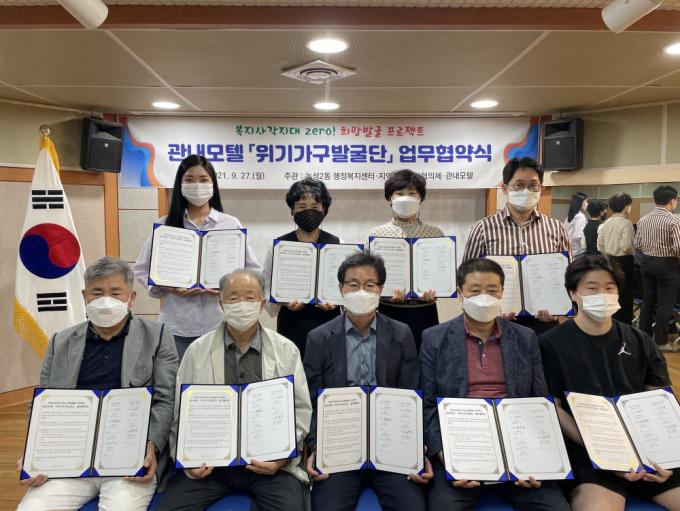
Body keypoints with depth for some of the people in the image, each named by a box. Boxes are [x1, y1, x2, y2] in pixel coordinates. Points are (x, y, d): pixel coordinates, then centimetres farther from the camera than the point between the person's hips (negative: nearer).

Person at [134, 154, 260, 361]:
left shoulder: (231, 224, 4)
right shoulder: (164, 225, 5)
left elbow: (253, 270, 7)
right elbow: (141, 269, 8)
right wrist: (167, 287, -10)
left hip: (220, 325, 0)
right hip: (176, 326, 0)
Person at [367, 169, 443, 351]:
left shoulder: (435, 234, 7)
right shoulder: (376, 234, 4)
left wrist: (434, 290, -16)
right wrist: (387, 291, -17)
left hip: (424, 312, 1)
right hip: (388, 311, -1)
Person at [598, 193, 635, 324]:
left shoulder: (606, 223, 4)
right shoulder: (626, 223, -16)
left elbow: (600, 245, 5)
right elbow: (626, 247, -22)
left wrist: (608, 254, 16)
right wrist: (633, 251, -2)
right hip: (624, 261, -6)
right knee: (625, 295, 5)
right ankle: (623, 324, 12)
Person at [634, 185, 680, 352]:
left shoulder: (643, 220, 4)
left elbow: (637, 246, 4)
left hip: (647, 263, 6)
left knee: (647, 300, 13)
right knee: (665, 304, 2)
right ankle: (661, 341, 7)